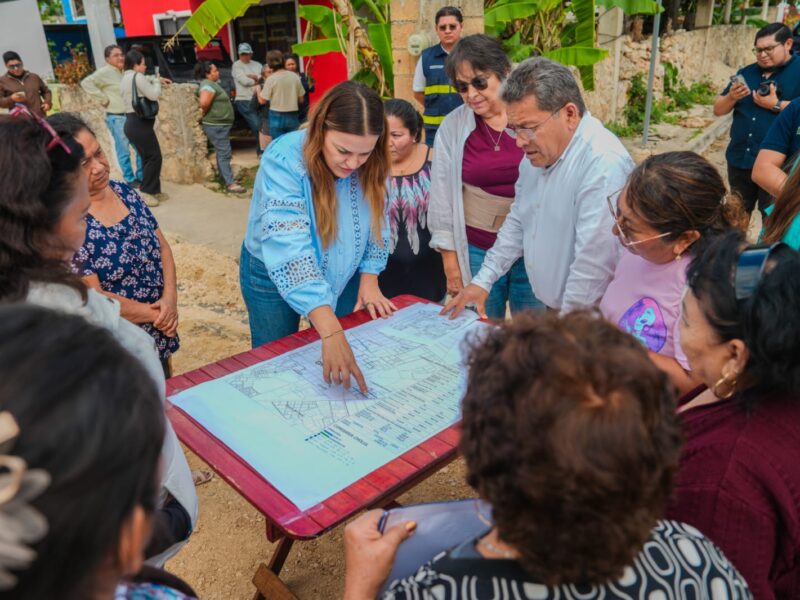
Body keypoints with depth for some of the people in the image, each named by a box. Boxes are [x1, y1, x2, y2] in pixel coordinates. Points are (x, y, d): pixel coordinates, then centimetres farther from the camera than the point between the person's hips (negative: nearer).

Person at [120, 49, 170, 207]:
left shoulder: (126, 78, 18)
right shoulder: (137, 77, -13)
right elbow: (154, 95, -18)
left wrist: (156, 79, 24)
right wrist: (157, 81, 0)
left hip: (132, 122, 11)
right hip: (140, 123, -11)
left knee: (148, 157, 14)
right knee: (154, 157, -7)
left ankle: (153, 191, 18)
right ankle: (145, 192, -6)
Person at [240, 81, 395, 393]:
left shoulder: (368, 164, -16)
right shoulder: (285, 159, -32)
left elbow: (376, 223, -1)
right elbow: (289, 249, -43)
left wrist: (369, 279, -11)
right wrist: (330, 330, -50)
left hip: (340, 274, 4)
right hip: (273, 276, -4)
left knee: (345, 357, 17)